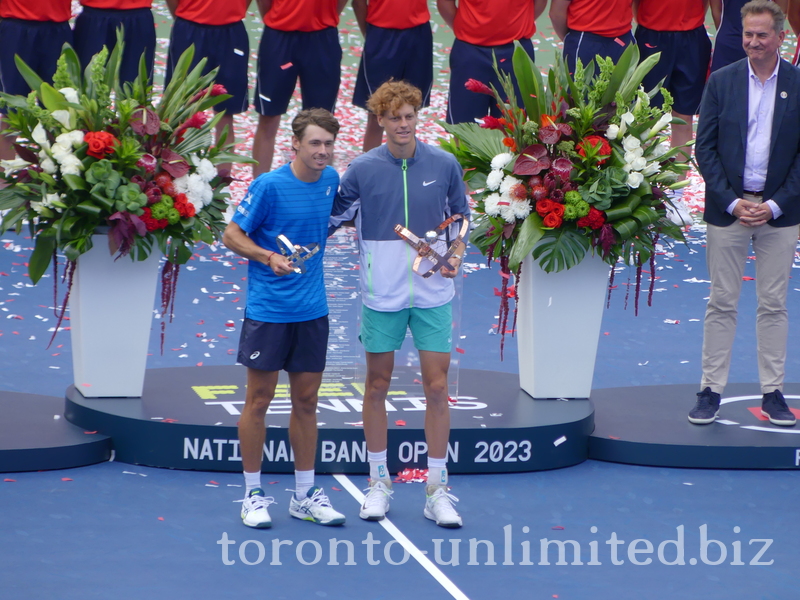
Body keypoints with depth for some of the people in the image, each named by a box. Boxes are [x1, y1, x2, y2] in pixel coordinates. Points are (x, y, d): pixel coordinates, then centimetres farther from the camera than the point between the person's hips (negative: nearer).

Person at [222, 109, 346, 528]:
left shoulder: (330, 180, 5)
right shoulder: (269, 185, -13)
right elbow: (232, 235, -10)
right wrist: (269, 257, -22)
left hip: (312, 311, 5)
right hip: (267, 310, -5)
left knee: (306, 401, 9)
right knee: (259, 401, 2)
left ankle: (305, 496, 17)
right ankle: (253, 495, 10)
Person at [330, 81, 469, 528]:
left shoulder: (444, 165, -1)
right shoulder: (363, 169, -4)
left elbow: (460, 216, 11)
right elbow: (335, 216, 4)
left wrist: (456, 254, -6)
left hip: (433, 294, 0)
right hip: (382, 296, 0)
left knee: (437, 388, -1)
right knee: (377, 386, 7)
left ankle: (437, 489, 6)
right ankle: (379, 482, 20)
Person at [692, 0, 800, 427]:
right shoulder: (721, 82, 1)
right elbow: (705, 148, 0)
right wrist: (732, 202, -9)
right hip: (727, 207, 0)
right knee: (722, 302, 3)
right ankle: (711, 391, 8)